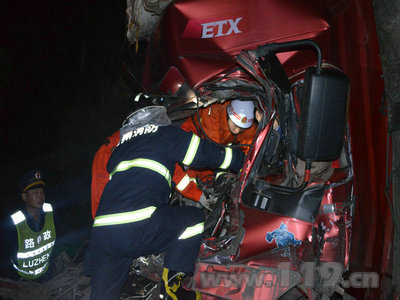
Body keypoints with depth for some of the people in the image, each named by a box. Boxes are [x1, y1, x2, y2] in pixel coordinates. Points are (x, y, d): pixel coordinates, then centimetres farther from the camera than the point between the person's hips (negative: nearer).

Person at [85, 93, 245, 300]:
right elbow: (207, 154, 17)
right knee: (195, 219, 16)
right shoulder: (166, 134, 15)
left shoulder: (121, 146, 31)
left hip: (100, 233, 6)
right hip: (138, 226, -6)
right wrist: (244, 160, 33)